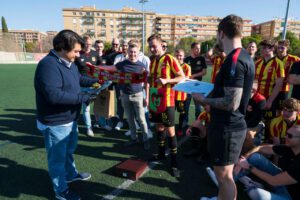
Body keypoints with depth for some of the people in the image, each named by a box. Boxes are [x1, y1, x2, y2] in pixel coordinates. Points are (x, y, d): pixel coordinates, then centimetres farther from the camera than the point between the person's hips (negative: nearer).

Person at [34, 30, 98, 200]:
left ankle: (71, 174, 52)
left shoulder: (69, 63, 4)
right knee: (58, 157, 11)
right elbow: (53, 95, -35)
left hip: (70, 119, 9)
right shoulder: (48, 65, -27)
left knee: (69, 151, 28)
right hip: (55, 123, -9)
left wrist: (96, 81, 4)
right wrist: (82, 97, -30)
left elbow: (80, 79, 20)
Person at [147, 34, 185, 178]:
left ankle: (174, 163, 10)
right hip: (154, 99, 7)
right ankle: (161, 154, 34)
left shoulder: (170, 59, -9)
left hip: (166, 101, -7)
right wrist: (147, 79, 0)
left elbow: (182, 77, -10)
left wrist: (166, 80, -24)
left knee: (170, 130, -1)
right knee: (159, 127, 17)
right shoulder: (152, 60, 11)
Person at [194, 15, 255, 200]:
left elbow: (231, 103, -27)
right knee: (224, 172, 24)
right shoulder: (244, 56, 9)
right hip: (231, 124, 10)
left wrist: (204, 100, -14)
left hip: (227, 127, -10)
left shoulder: (234, 60, -22)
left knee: (224, 174, 5)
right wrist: (210, 92, 13)